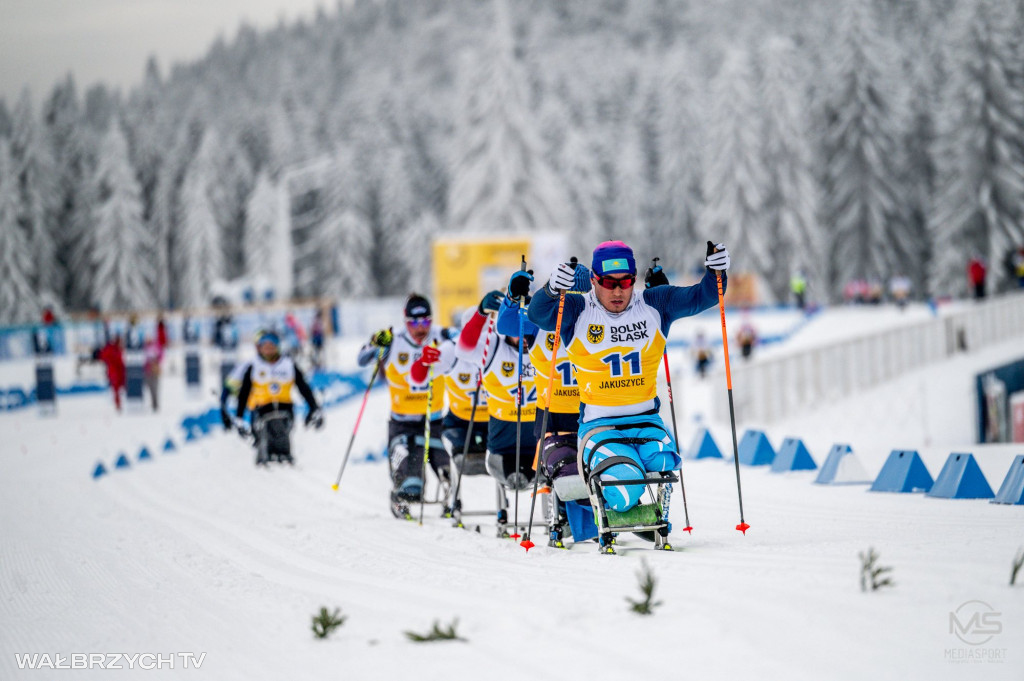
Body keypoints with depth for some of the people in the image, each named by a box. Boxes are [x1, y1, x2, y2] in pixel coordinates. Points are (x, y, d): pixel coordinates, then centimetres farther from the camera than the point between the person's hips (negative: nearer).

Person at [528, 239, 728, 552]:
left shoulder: (654, 306, 7)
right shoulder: (577, 312, -2)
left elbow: (700, 297, 5)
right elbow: (538, 315, -18)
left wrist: (715, 272, -15)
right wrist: (552, 290, -39)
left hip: (646, 421, 3)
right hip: (599, 426, -3)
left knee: (663, 463, -30)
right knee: (624, 489, -28)